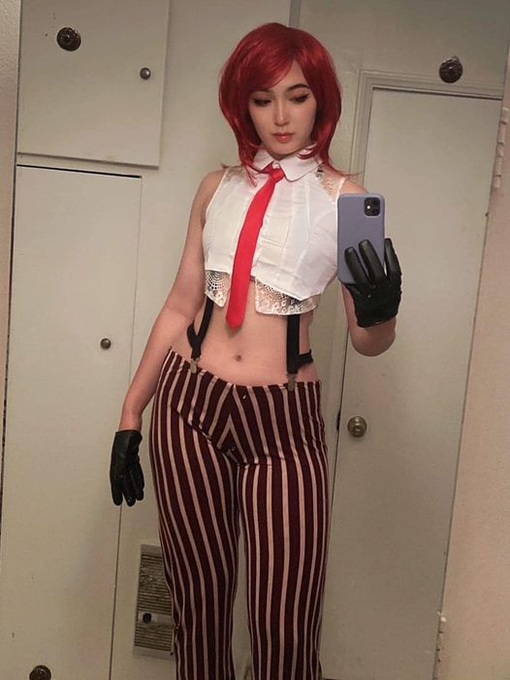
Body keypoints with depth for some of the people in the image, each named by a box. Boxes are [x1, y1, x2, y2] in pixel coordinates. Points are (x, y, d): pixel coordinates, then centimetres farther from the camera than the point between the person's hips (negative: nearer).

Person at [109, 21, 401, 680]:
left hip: (283, 421, -2)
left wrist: (380, 313, -25)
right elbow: (180, 306, 12)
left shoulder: (342, 195, 1)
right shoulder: (218, 187, 9)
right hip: (188, 404, 3)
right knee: (197, 608, 12)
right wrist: (130, 415, 12)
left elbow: (368, 341, -1)